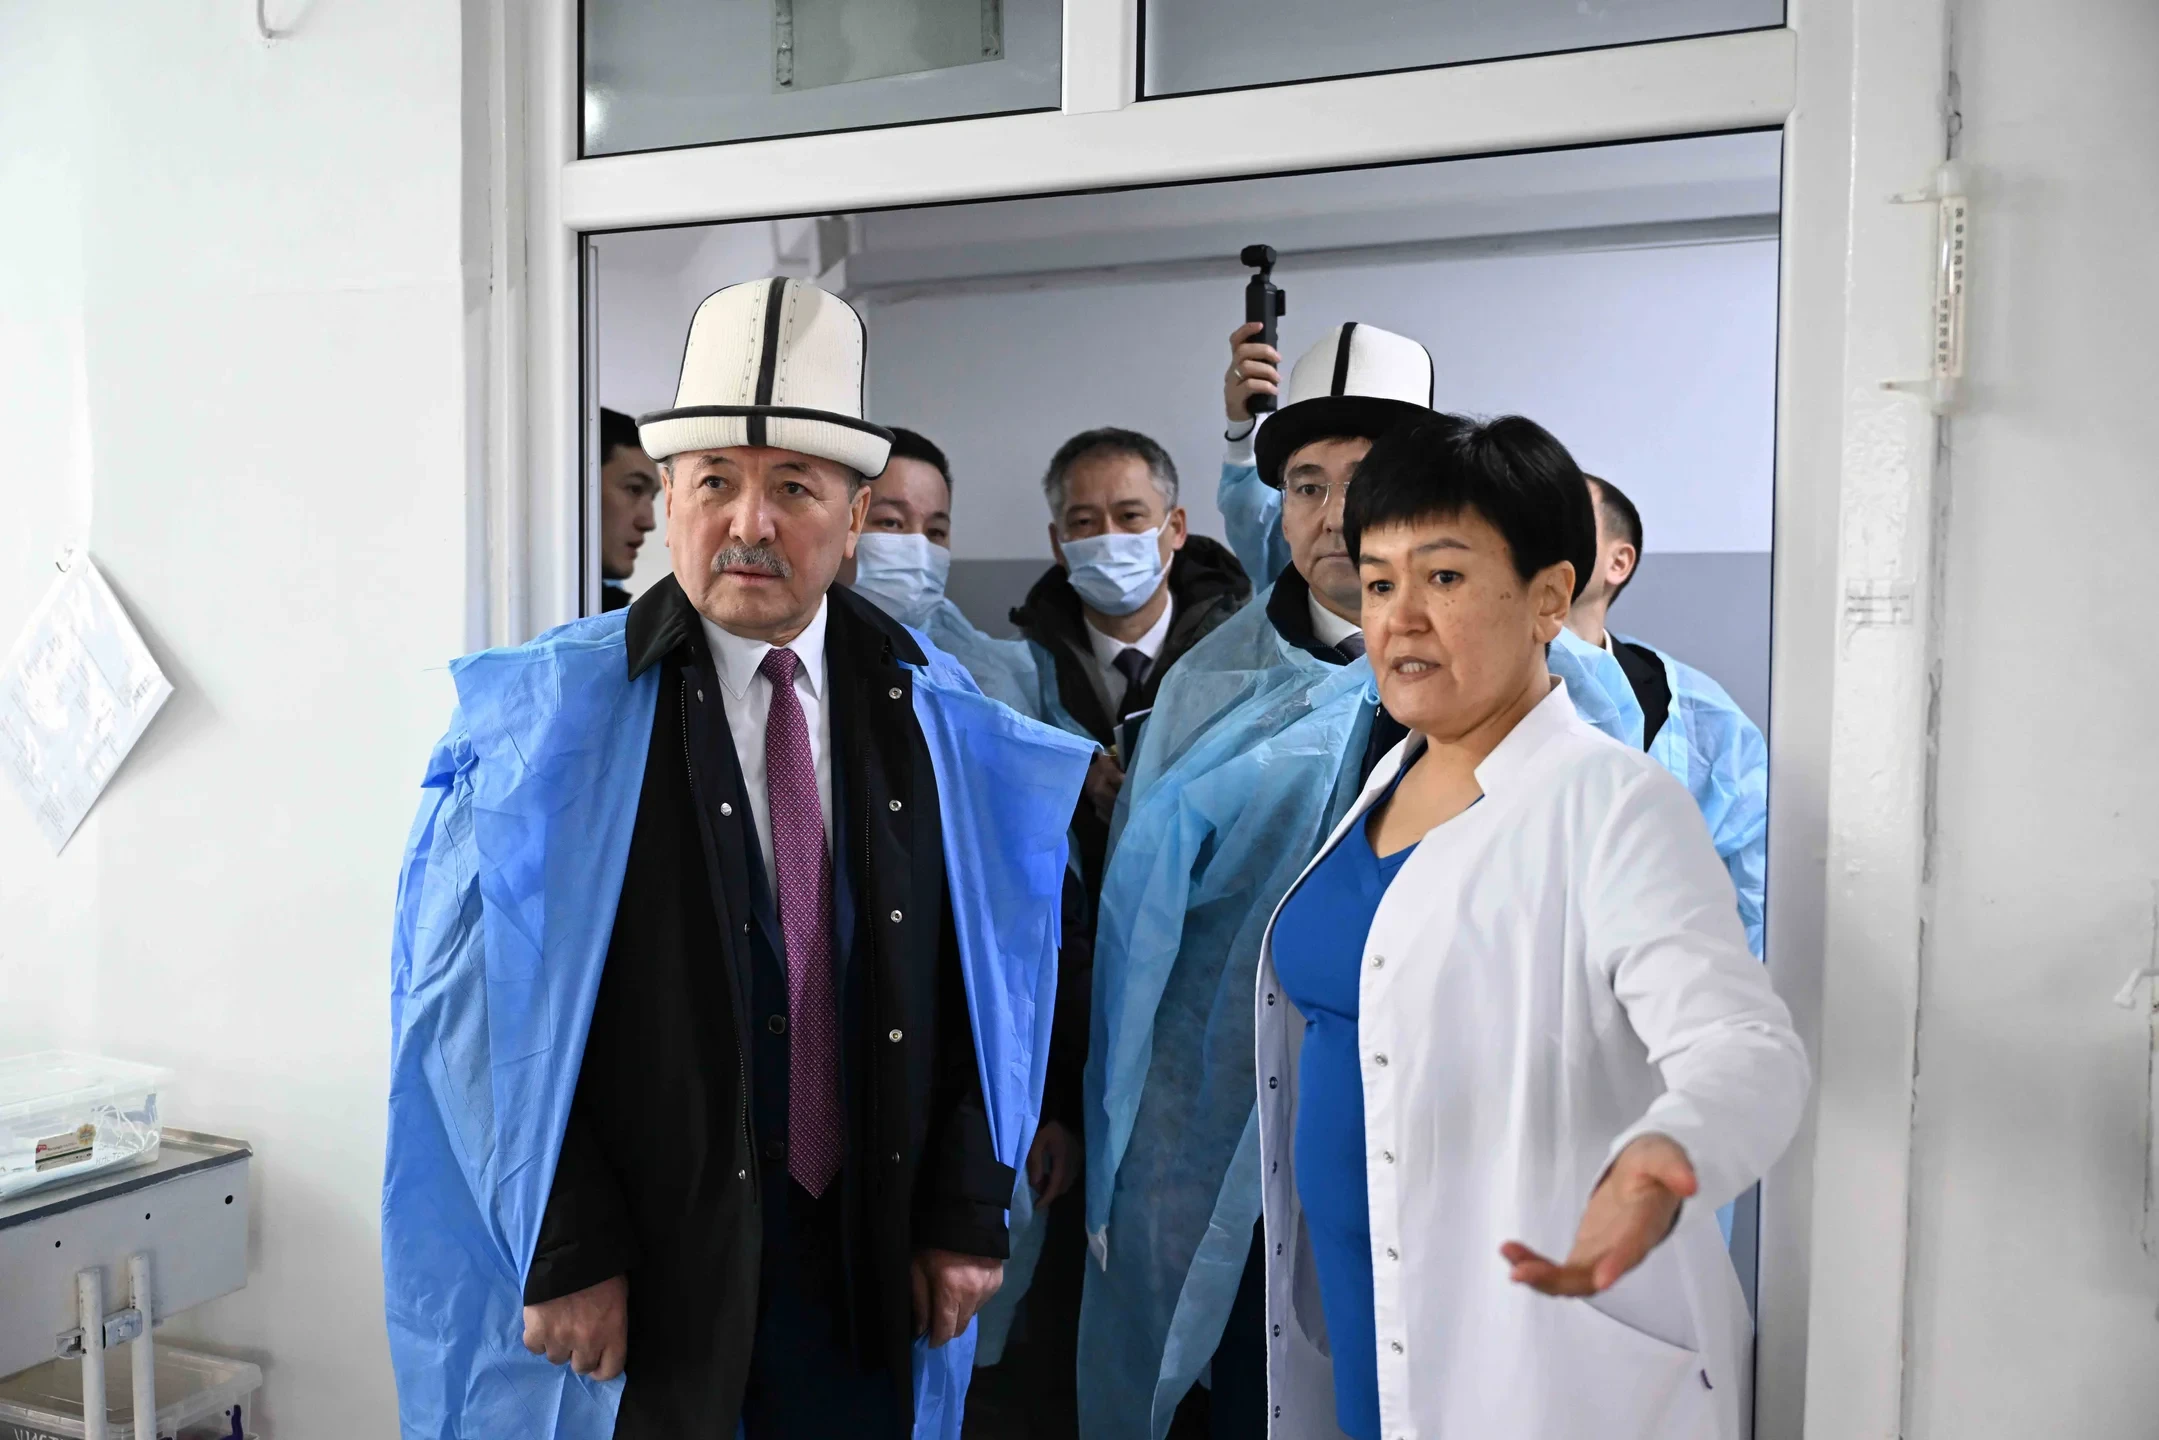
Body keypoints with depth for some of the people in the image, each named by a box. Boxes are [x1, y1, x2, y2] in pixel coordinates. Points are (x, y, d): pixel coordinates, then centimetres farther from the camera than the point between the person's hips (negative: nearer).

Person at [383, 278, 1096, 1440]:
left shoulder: (927, 709, 0)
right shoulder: (558, 713, -8)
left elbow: (982, 981, 1)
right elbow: (487, 1002, -10)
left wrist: (964, 1214, -1)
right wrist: (566, 1252, -13)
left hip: (871, 1260, 3)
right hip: (643, 1278, -2)